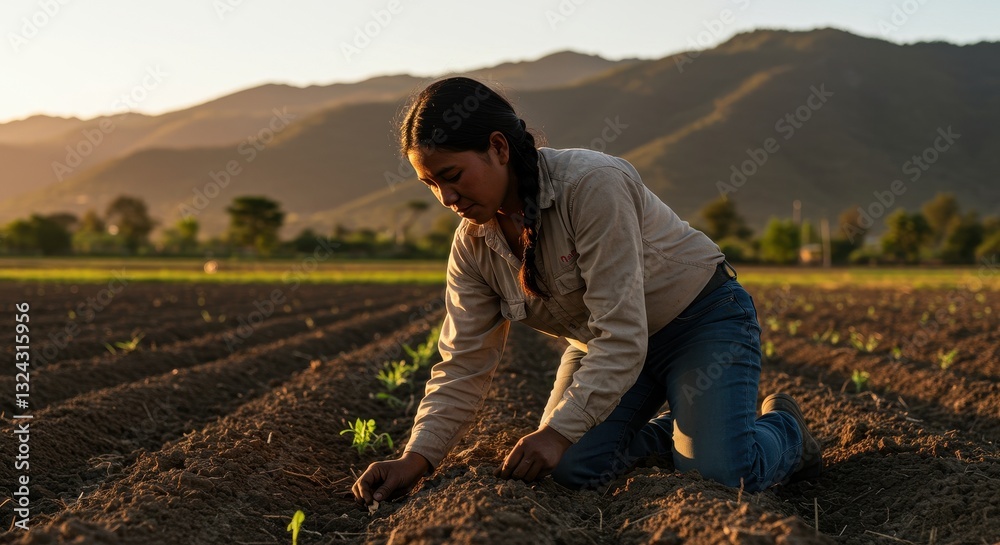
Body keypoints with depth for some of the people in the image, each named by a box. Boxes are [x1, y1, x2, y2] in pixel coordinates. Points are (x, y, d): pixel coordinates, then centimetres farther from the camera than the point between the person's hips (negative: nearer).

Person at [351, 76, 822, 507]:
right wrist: (416, 458, -22)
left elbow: (622, 336, -33)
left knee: (723, 474, -23)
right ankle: (673, 433, 12)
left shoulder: (592, 184, -31)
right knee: (572, 467, -17)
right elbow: (462, 366, -8)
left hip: (702, 317, -6)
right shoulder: (473, 244, -9)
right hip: (601, 342, 6)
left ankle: (783, 428, 12)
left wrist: (559, 431, -38)